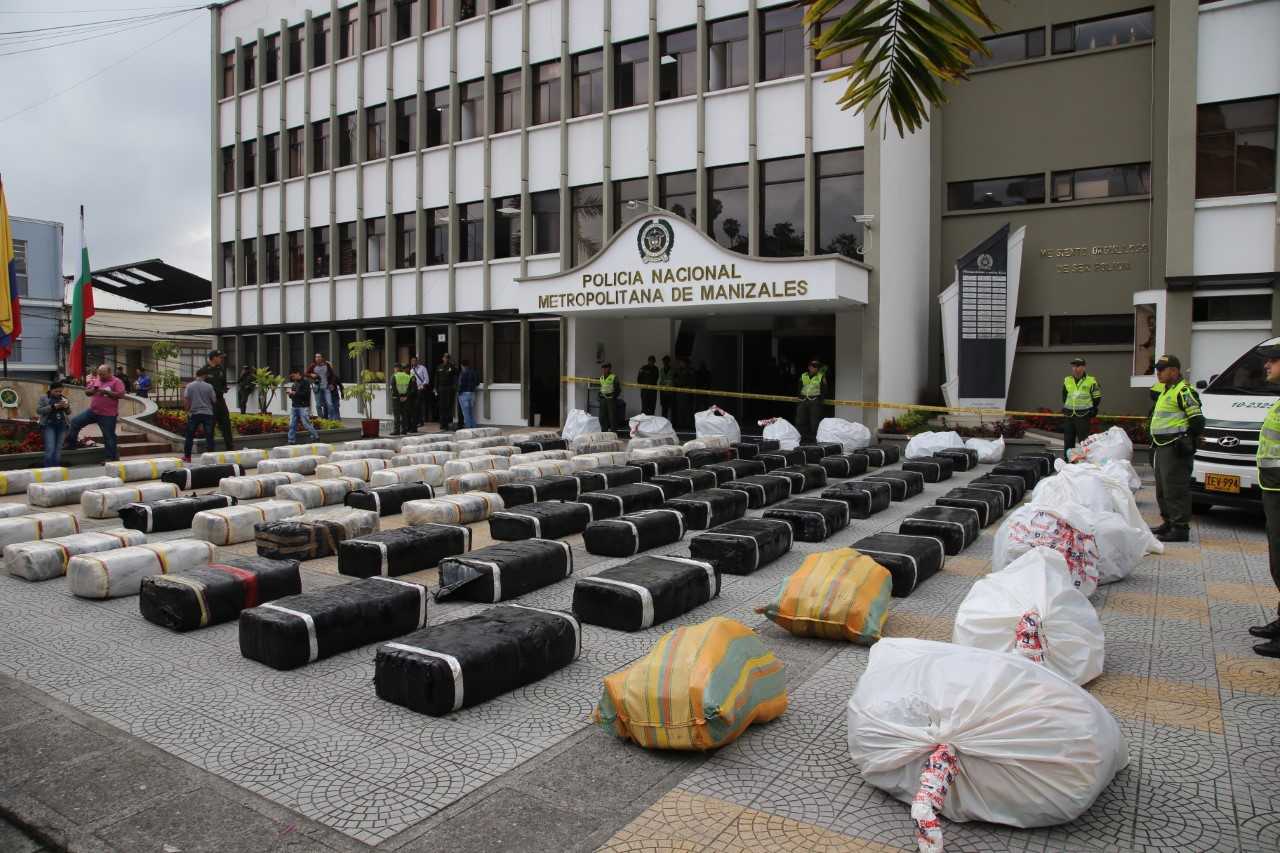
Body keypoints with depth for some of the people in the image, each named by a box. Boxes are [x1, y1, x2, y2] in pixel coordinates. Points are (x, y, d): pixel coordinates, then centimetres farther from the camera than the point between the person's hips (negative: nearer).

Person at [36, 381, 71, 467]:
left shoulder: (63, 399, 12)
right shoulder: (44, 398, 2)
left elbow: (68, 412, 15)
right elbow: (38, 410, -7)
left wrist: (67, 407, -9)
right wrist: (53, 406, -18)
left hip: (61, 426, 4)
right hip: (48, 425, -4)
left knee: (58, 449, 4)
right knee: (50, 449, -13)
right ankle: (48, 469, -10)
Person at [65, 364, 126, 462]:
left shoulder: (116, 381, -8)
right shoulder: (95, 380, 11)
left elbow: (121, 394, -18)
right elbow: (86, 392, 16)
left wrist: (106, 392, -22)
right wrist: (93, 390, -6)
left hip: (107, 415, -6)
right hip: (92, 411, 6)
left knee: (109, 436, -1)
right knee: (75, 422, 6)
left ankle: (112, 457, 7)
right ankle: (71, 444, 20)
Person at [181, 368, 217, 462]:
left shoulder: (189, 386, -1)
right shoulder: (208, 386, -4)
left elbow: (185, 400, -4)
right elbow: (214, 400, 2)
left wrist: (187, 411, 9)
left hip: (194, 414, 1)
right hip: (207, 413, -1)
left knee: (190, 435, 12)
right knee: (209, 436, 1)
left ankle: (187, 456, 16)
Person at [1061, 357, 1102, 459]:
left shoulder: (1091, 381, -2)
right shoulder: (1067, 381, 10)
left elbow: (1097, 398, 5)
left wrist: (1090, 411, 3)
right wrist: (1068, 409, 13)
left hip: (1083, 416, -4)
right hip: (1069, 416, 4)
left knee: (1084, 442, -3)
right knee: (1068, 441, 8)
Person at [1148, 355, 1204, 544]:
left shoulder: (1184, 391, -12)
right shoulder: (1167, 391, 21)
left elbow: (1197, 420, -17)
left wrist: (1186, 441, -16)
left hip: (1176, 449, -11)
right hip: (1163, 448, 11)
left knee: (1175, 489, -10)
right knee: (1163, 490, 17)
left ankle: (1180, 528, -7)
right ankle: (1168, 523, 27)